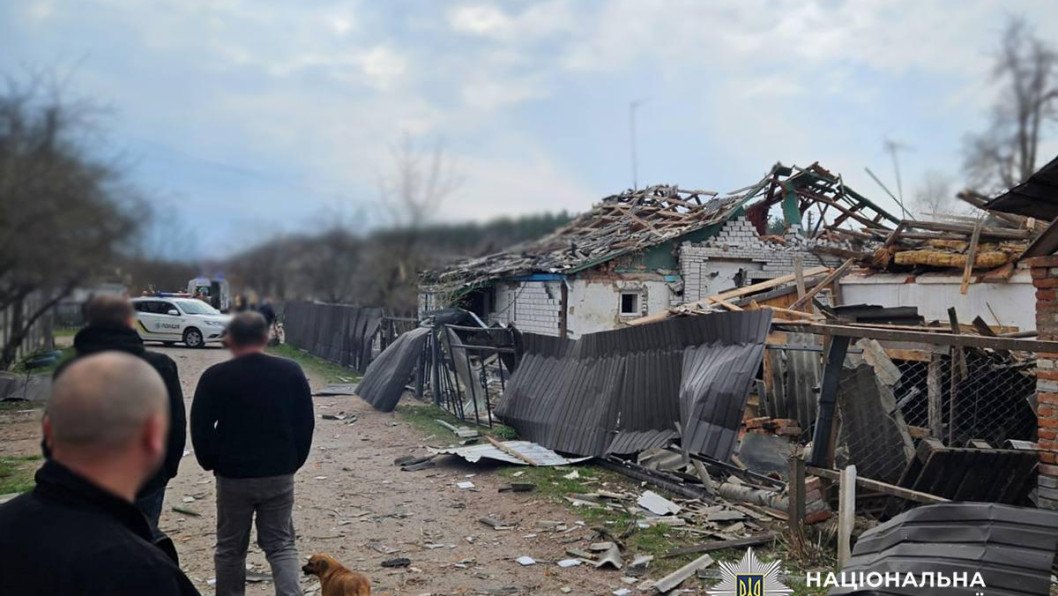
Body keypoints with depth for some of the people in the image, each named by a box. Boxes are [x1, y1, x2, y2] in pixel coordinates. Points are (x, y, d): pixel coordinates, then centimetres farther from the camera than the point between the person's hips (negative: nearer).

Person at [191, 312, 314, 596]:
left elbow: (200, 427, -4)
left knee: (230, 549, 14)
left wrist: (213, 464, 10)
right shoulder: (291, 372, -3)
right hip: (280, 475, 2)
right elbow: (306, 423, 2)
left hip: (233, 476, -1)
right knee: (281, 544, 9)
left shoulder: (215, 377, -9)